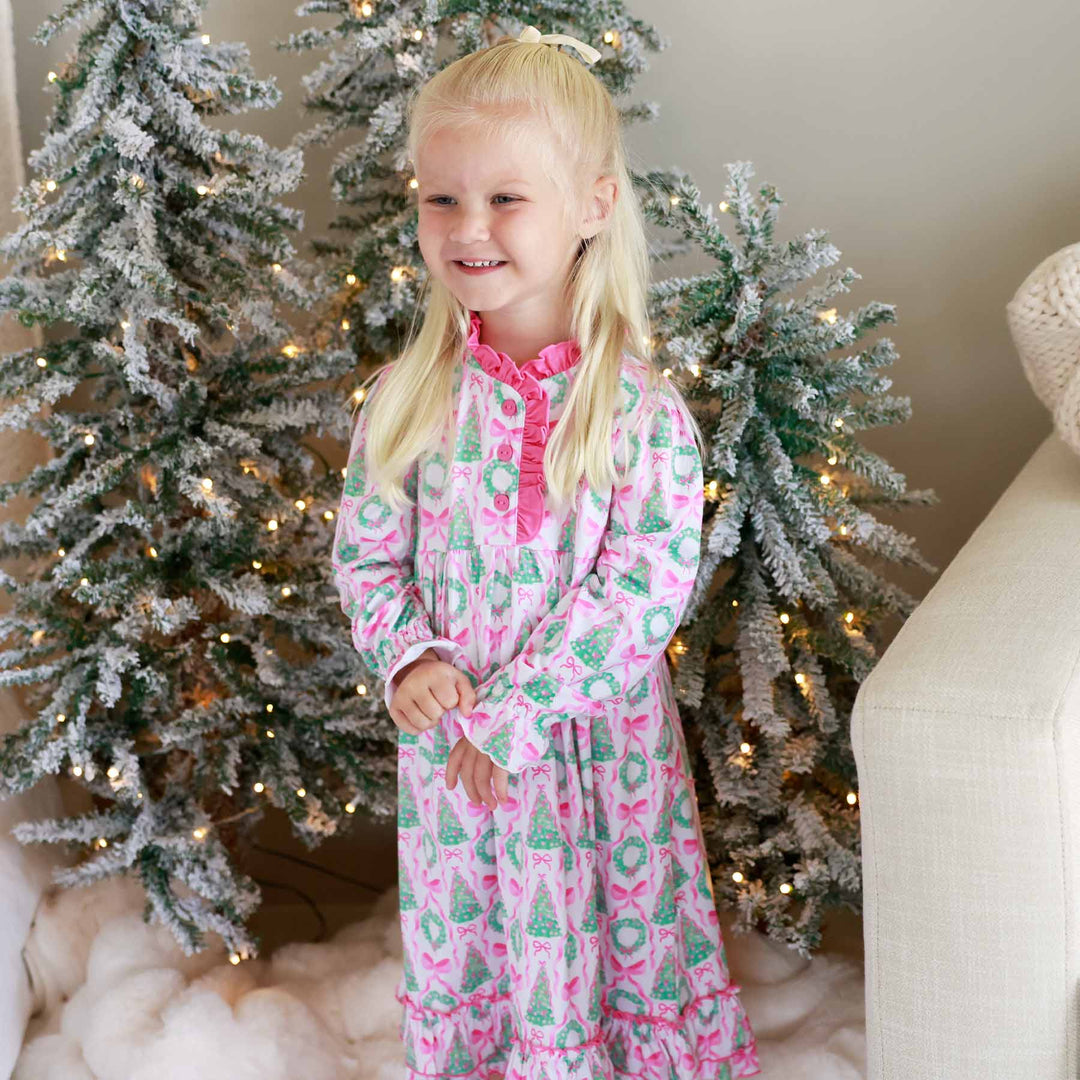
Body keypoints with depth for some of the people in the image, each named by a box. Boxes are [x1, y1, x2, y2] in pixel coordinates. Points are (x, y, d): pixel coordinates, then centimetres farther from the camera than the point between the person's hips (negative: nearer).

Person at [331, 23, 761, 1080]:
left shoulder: (639, 407, -14)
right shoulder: (406, 398, -5)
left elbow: (649, 585, -17)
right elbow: (365, 552, 3)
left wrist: (514, 713, -19)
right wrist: (409, 658, -15)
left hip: (597, 740, -2)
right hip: (447, 744, 3)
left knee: (616, 936, 11)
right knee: (453, 948, 16)